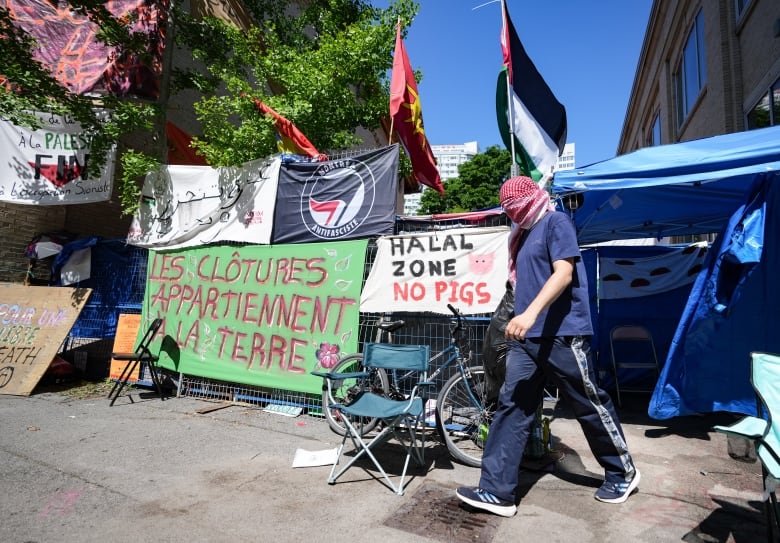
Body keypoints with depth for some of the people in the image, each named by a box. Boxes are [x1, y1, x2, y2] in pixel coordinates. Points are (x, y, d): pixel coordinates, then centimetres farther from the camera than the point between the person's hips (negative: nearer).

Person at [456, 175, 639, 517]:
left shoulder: (555, 222, -5)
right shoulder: (523, 235, 19)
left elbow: (564, 273, -19)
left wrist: (530, 313, -31)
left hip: (562, 335, -8)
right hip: (526, 338, 8)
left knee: (591, 407, 8)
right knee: (511, 408, 2)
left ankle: (623, 473, 33)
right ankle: (496, 492, 6)